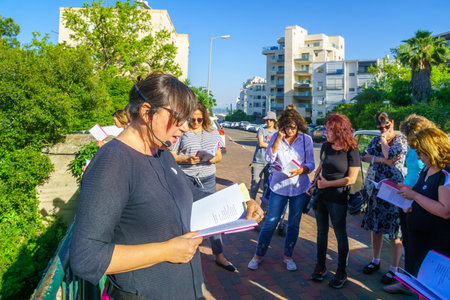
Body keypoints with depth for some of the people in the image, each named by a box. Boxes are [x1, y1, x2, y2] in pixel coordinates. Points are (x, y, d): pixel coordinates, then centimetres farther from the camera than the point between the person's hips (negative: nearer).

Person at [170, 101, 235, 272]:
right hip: (186, 179, -2)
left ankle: (219, 256, 18)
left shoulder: (213, 133, 10)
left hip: (207, 179, 3)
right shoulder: (181, 133, -1)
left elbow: (219, 155, 12)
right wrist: (187, 159, -19)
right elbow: (171, 156, -2)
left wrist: (215, 159, -10)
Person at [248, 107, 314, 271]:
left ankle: (288, 256, 31)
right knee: (270, 222, 2)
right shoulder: (276, 137, -2)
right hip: (279, 186, -1)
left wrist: (300, 171, -22)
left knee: (294, 224, 12)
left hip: (299, 187, 1)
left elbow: (311, 164, -2)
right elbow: (269, 159, -14)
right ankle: (258, 255, 20)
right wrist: (279, 138, -19)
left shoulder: (306, 139, -2)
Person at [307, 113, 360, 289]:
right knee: (321, 231, 15)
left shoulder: (351, 150, -13)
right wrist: (314, 183, 4)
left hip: (338, 199, -6)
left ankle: (341, 272, 23)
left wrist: (327, 183, -14)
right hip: (320, 195, 6)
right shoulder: (326, 146, 5)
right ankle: (320, 267, 30)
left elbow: (351, 178, -15)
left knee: (340, 235, 8)